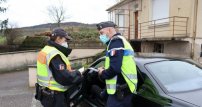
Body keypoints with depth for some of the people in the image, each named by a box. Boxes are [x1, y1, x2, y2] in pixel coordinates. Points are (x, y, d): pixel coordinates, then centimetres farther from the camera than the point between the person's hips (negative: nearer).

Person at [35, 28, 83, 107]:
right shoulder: (54, 54, -22)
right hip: (54, 97, -10)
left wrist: (72, 72, 4)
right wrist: (78, 75, -12)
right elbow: (64, 78, -28)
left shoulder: (46, 50, 12)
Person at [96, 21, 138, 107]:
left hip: (120, 90, -10)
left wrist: (102, 73, -6)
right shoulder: (121, 41, 20)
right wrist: (104, 71, 12)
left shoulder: (116, 41, -12)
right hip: (125, 89, 10)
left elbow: (114, 68, -24)